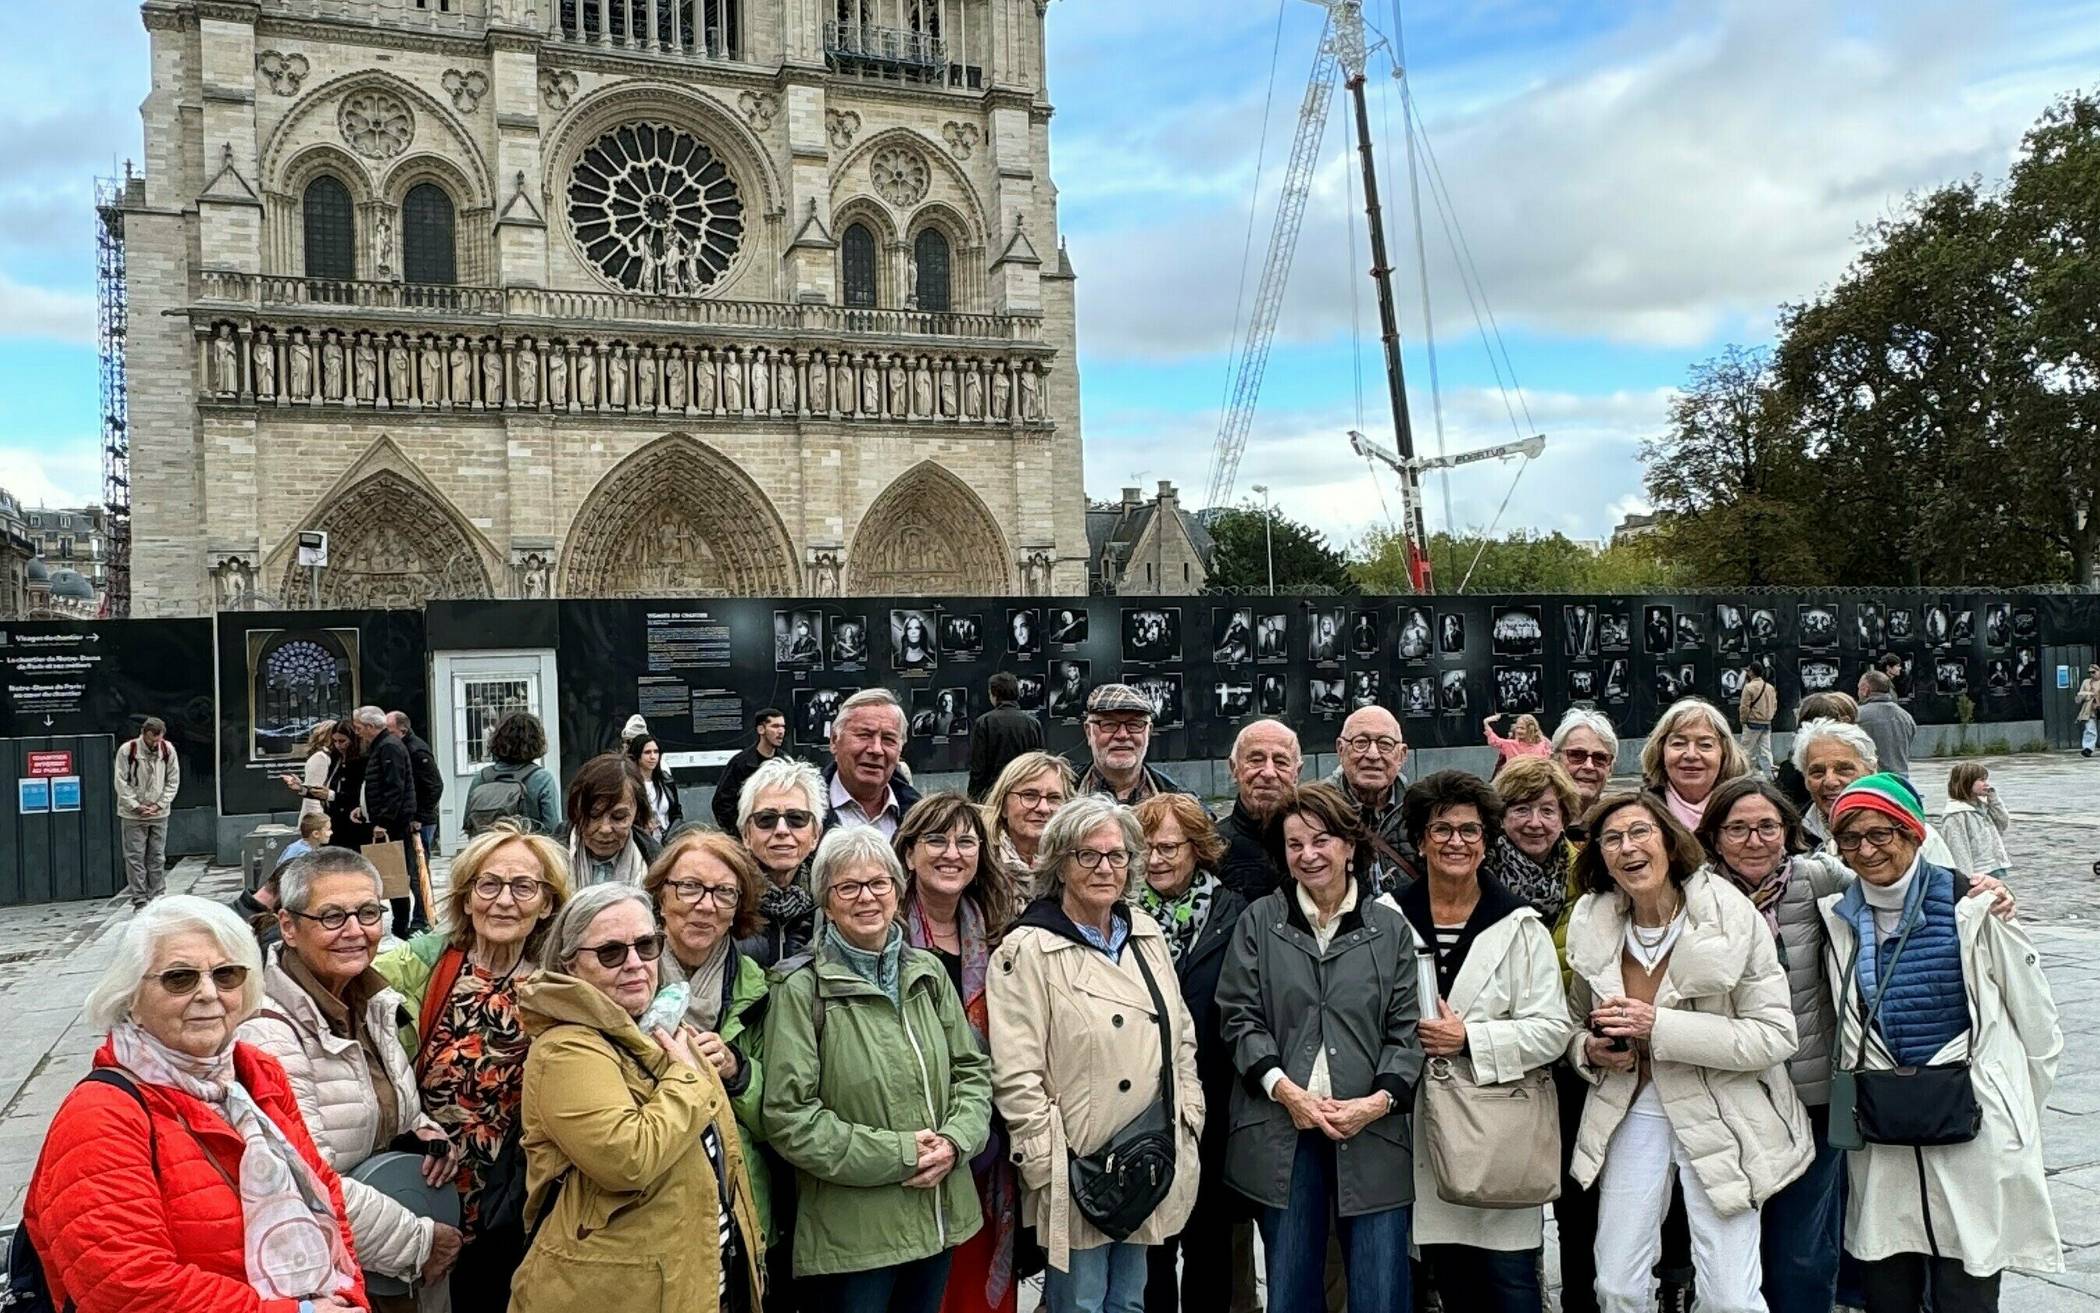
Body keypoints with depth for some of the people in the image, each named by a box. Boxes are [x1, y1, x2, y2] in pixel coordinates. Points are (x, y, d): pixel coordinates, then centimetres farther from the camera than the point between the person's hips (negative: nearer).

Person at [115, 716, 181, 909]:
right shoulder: (127, 751, -11)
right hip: (133, 815, -2)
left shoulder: (168, 750, -3)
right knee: (135, 858, -1)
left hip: (159, 814, 3)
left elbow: (173, 781, 3)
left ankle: (157, 897, 15)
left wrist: (160, 804, -7)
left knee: (158, 857, 8)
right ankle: (139, 900, 3)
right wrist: (136, 806, -13)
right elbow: (122, 783, -7)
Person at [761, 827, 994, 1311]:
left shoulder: (928, 973, 6)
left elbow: (972, 1070, 11)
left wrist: (955, 1140, -8)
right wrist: (899, 1154, -16)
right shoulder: (802, 990, -12)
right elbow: (788, 1116, -15)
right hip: (849, 1233, -5)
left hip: (939, 1218, 5)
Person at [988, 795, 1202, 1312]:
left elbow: (1181, 1036, 16)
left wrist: (1189, 1114, 9)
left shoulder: (1149, 935, 9)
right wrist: (1050, 1164, -16)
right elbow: (1015, 1073, -15)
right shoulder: (1029, 950, -12)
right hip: (1078, 1171, -6)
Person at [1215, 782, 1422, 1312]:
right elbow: (1240, 1016, 1)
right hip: (1282, 1128, 0)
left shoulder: (1390, 926, 7)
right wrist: (1286, 1091, -12)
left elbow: (1406, 1029, 4)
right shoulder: (1259, 921, 6)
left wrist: (1379, 1100, -12)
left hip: (1371, 1129, 0)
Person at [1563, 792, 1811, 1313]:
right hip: (1631, 1113, 4)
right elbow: (1576, 1022, 14)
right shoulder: (1592, 924, -1)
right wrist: (1590, 1049, -9)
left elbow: (1776, 1035, -16)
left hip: (1719, 1118, -4)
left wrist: (1659, 1026, -23)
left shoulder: (1732, 917, -13)